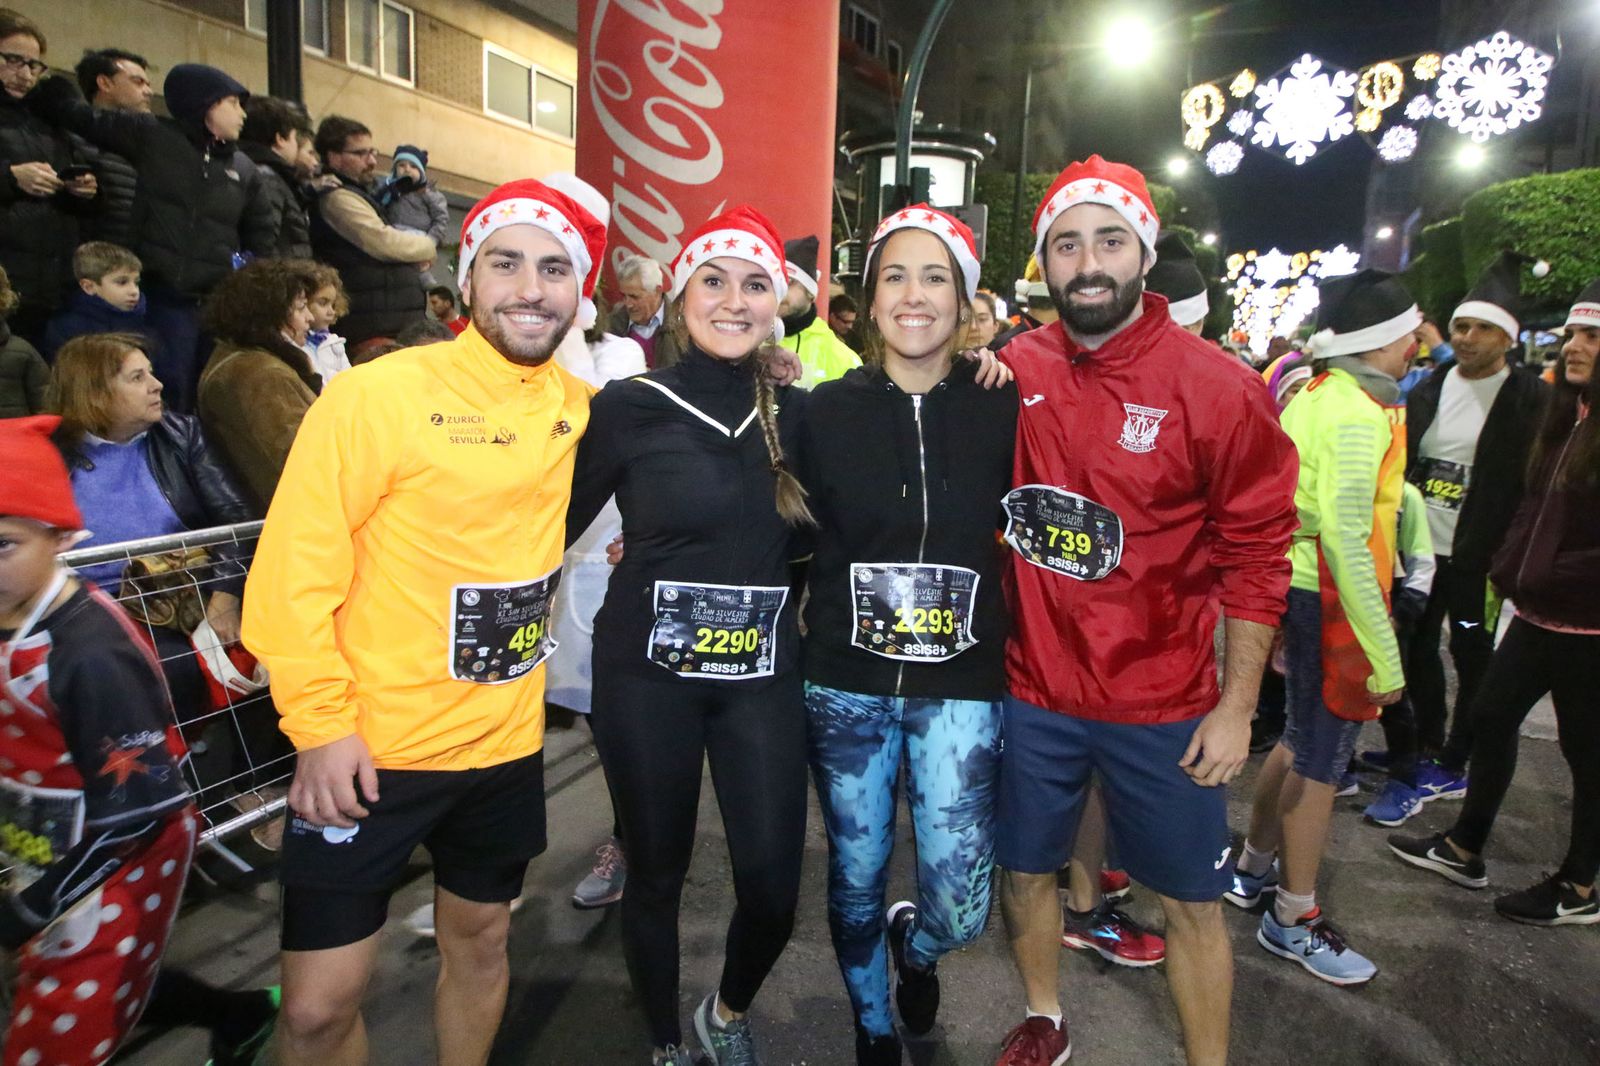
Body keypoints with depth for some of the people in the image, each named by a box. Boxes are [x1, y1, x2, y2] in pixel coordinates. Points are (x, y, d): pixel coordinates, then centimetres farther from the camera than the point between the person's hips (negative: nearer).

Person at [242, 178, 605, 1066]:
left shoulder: (577, 408, 1)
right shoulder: (378, 393, -14)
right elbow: (294, 568, -13)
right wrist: (321, 724, -15)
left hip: (507, 742, 5)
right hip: (365, 748, -4)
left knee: (480, 938, 22)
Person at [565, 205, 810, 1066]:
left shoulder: (798, 413, 3)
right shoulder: (628, 406, -5)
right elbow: (555, 528, 1)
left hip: (763, 677, 2)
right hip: (646, 675, -2)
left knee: (774, 883, 1)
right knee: (656, 873, 11)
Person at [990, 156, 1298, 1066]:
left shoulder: (1217, 387, -11)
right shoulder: (1012, 371, -3)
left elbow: (1257, 554, -8)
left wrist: (1237, 707, -8)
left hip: (1162, 705, -3)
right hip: (1030, 690, 3)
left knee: (1192, 901, 12)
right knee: (1024, 867, 19)